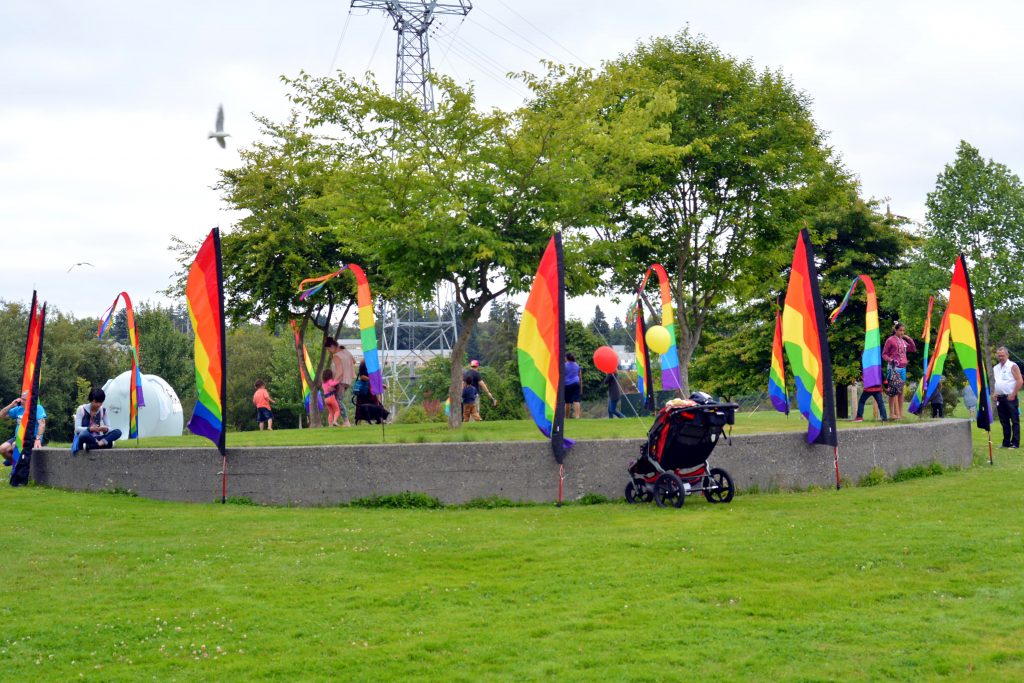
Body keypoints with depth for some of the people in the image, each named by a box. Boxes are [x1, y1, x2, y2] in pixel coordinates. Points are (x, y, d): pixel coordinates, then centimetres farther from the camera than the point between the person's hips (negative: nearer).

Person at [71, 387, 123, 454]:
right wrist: (90, 429, -29)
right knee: (84, 434, -43)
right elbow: (77, 428, -11)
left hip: (95, 438, 4)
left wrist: (106, 429, -20)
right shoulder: (82, 409, -4)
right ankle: (103, 443, -26)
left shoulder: (103, 410, 7)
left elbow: (109, 428, 6)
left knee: (118, 432, -20)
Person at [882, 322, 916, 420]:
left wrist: (909, 339, 10)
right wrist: (889, 360, -21)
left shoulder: (903, 341, 15)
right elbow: (884, 354, -1)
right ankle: (892, 413, -8)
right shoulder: (890, 340, -4)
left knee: (901, 390, 8)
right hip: (894, 367, -7)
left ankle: (900, 412, 12)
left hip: (903, 368, 7)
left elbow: (913, 349, 22)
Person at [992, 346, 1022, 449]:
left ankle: (1015, 443, -5)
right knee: (1004, 422, 10)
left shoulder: (1012, 366, -4)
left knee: (1015, 421, -4)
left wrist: (1013, 395, -14)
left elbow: (1020, 381, -10)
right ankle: (1006, 442, 15)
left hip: (1010, 398, -7)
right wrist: (993, 393, 9)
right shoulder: (995, 368, 16)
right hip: (999, 398, 7)